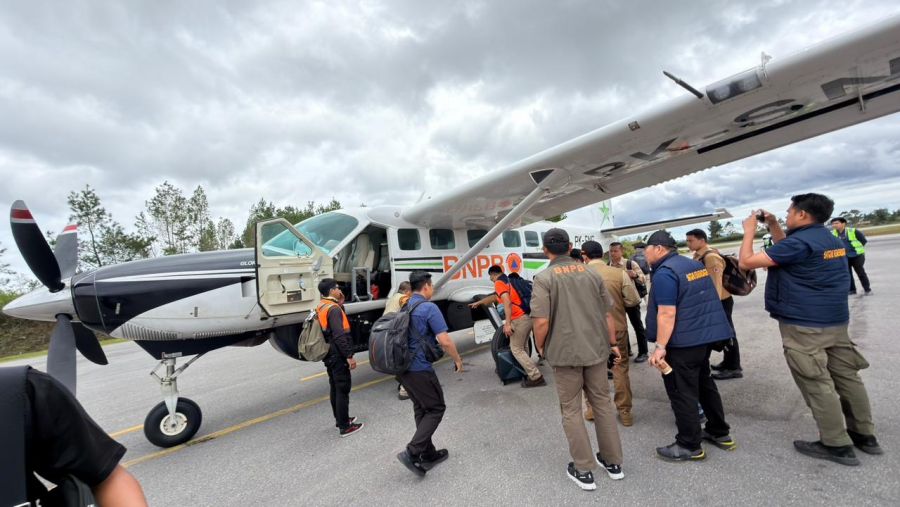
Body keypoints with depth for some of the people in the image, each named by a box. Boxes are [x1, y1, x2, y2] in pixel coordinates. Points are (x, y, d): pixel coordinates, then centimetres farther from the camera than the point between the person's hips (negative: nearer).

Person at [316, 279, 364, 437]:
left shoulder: (321, 307, 9)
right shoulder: (333, 309, -20)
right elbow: (339, 336, -26)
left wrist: (340, 304, 9)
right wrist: (349, 356, -23)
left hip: (329, 354, 10)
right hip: (338, 355, -10)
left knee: (335, 387, 19)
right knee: (343, 389, -1)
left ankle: (339, 419, 33)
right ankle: (345, 427, 7)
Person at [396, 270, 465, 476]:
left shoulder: (405, 307, 10)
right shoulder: (429, 308, -15)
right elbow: (445, 341, -19)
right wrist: (458, 359, -4)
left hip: (402, 366, 8)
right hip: (419, 368, -8)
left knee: (421, 409, 19)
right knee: (436, 408, 7)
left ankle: (428, 454, 28)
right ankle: (412, 452, 0)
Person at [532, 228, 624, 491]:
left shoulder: (544, 278, -12)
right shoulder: (592, 273, 3)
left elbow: (542, 321, -19)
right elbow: (608, 314, 7)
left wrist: (541, 347, -1)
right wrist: (612, 343, 19)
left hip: (565, 352, -4)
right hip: (596, 348, 5)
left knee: (571, 410, 11)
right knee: (602, 403, 19)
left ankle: (584, 470, 21)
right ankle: (613, 462, 33)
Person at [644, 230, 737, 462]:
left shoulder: (665, 273, -19)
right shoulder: (694, 264, 11)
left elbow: (667, 314, -25)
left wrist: (660, 346, -23)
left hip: (683, 341, -10)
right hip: (705, 334, 10)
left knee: (682, 392, 2)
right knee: (703, 383, 23)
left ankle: (690, 446, 14)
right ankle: (720, 432, 36)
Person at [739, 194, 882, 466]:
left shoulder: (800, 241, -20)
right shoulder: (827, 238, 11)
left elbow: (746, 262, -21)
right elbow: (787, 251, 27)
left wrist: (749, 230, -8)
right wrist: (772, 225, 18)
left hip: (804, 325, -10)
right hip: (835, 321, 10)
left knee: (817, 384, 0)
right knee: (847, 377, 17)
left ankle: (837, 445, 9)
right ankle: (865, 435, 28)